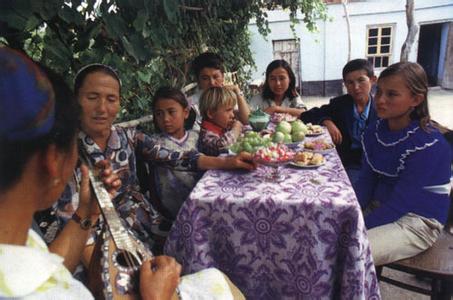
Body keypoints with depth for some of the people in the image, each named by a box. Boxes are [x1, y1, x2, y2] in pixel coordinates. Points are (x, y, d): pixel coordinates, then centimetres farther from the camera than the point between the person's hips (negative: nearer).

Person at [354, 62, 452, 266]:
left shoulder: (429, 146, -22)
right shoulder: (375, 131, -2)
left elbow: (400, 203, -23)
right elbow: (366, 180, 1)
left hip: (417, 221, -6)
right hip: (379, 207, 7)